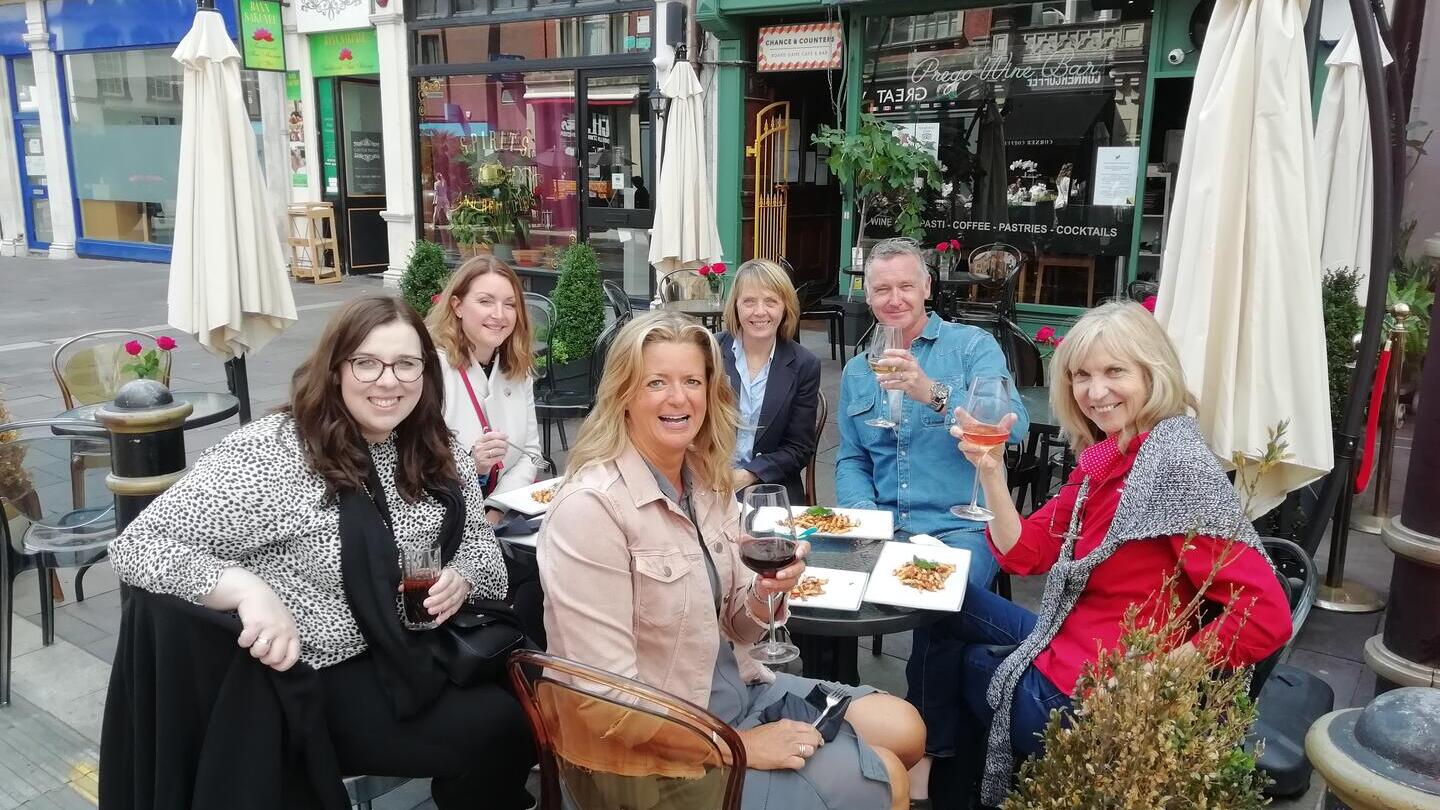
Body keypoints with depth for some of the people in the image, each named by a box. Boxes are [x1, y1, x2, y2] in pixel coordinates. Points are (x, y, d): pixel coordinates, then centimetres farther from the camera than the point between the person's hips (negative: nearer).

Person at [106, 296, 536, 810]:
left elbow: (478, 539, 12)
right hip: (321, 676, -6)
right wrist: (248, 589, -36)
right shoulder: (269, 454, -17)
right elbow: (137, 546, -18)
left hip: (419, 648, 6)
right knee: (494, 734, -20)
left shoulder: (437, 452, -1)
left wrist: (462, 578, -13)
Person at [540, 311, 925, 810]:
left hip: (733, 686, 8)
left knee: (904, 729, 7)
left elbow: (733, 627, 8)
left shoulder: (710, 480, 0)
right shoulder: (591, 506, -24)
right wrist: (739, 746, -18)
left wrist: (765, 593, -14)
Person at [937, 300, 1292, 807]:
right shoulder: (1104, 456, 2)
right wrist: (990, 471, -13)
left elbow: (1266, 617, -27)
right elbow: (1024, 553, 1)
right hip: (1065, 647, 8)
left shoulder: (1177, 466, -24)